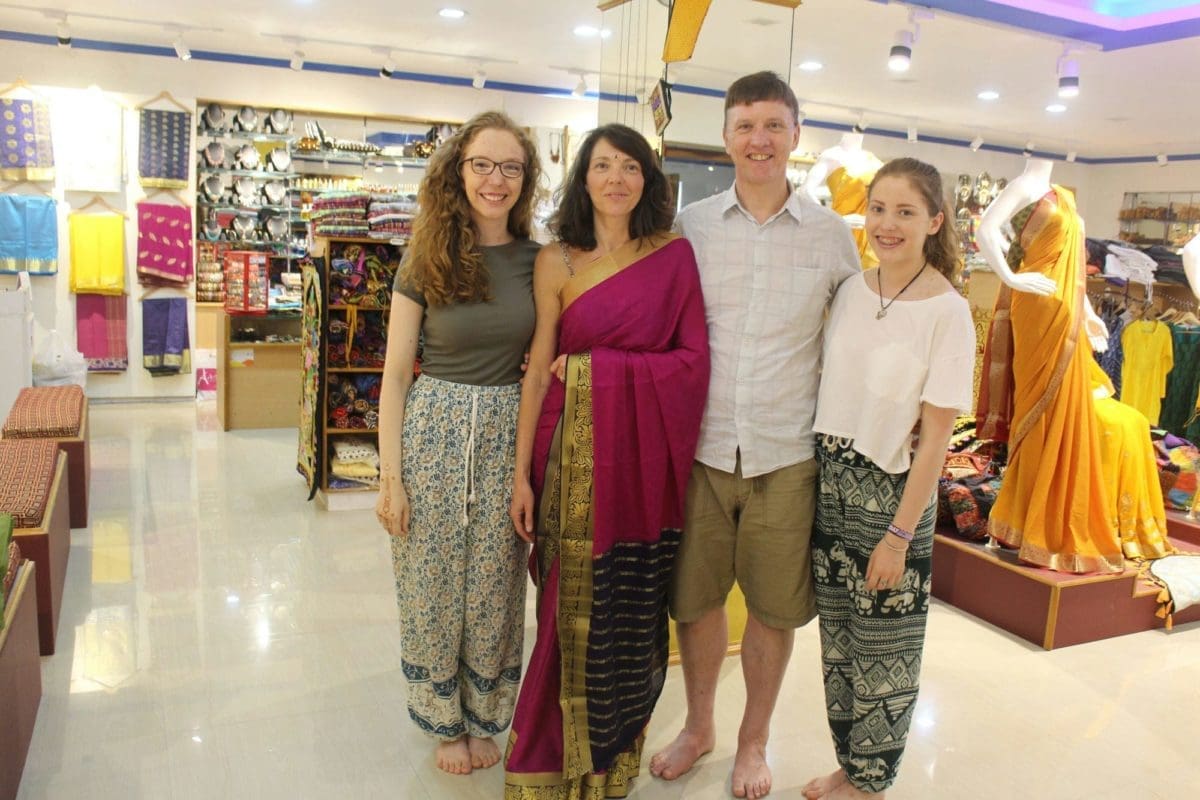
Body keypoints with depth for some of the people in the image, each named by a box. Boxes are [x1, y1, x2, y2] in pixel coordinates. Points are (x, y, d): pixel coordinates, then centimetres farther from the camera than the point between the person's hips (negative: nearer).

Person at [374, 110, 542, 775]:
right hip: (434, 427, -1)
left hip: (509, 433, 2)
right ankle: (445, 721, 31)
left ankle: (485, 717, 33)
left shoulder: (536, 262, 3)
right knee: (432, 584, 9)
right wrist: (390, 476, -7)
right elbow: (396, 372, -3)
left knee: (494, 588, 11)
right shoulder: (425, 261, -3)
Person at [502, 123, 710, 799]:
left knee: (632, 614, 9)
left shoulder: (675, 255, 2)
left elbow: (694, 360, -2)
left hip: (644, 457, 1)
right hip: (574, 451, 0)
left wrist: (596, 369, -9)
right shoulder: (557, 261, 2)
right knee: (573, 609, 6)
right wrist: (522, 471, 0)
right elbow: (538, 370, 1)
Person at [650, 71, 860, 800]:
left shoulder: (831, 234, 1)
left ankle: (754, 739, 37)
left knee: (775, 607, 12)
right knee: (695, 598, 14)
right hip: (700, 446, 1)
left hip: (787, 455, 0)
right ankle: (699, 725, 40)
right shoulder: (690, 225, 2)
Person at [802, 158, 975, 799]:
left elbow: (935, 436, -13)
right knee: (837, 640, 16)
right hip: (829, 482, 5)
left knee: (883, 651, 10)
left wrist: (899, 534, -14)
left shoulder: (947, 311, -13)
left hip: (892, 492, -5)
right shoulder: (851, 290, 2)